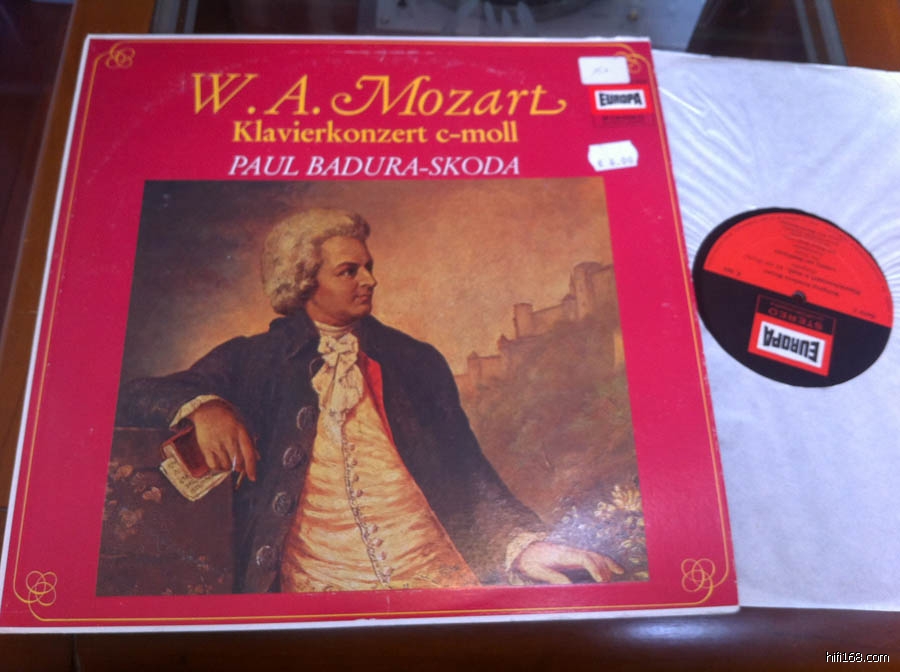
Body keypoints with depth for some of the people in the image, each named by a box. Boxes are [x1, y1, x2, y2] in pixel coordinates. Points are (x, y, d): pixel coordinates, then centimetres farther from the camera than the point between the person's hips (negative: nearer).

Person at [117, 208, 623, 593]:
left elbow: (470, 477, 14)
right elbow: (136, 398, 11)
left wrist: (524, 543, -5)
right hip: (313, 583, -2)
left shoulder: (417, 361, 17)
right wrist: (203, 405, -11)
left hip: (433, 572, 3)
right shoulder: (254, 360, 13)